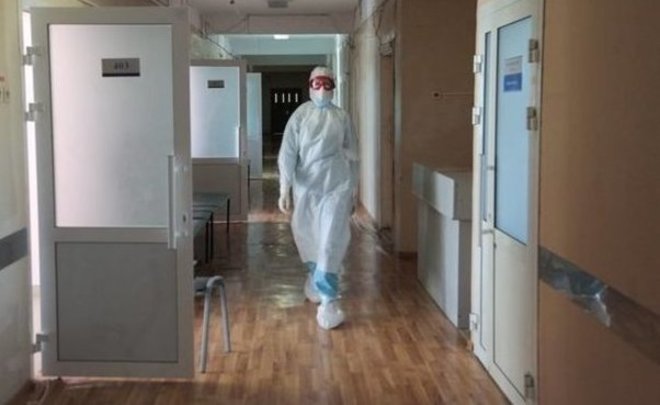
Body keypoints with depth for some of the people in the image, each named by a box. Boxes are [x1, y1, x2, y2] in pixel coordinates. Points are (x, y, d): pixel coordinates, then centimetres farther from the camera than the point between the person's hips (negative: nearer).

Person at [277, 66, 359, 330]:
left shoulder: (342, 117, 4)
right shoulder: (300, 115, -1)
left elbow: (352, 155, 10)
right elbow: (287, 153, -5)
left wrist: (354, 189, 10)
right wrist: (284, 189, -13)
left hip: (337, 186, -1)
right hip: (306, 187, 1)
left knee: (331, 243, -9)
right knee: (308, 238, 15)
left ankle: (328, 300, -11)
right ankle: (315, 277, 43)